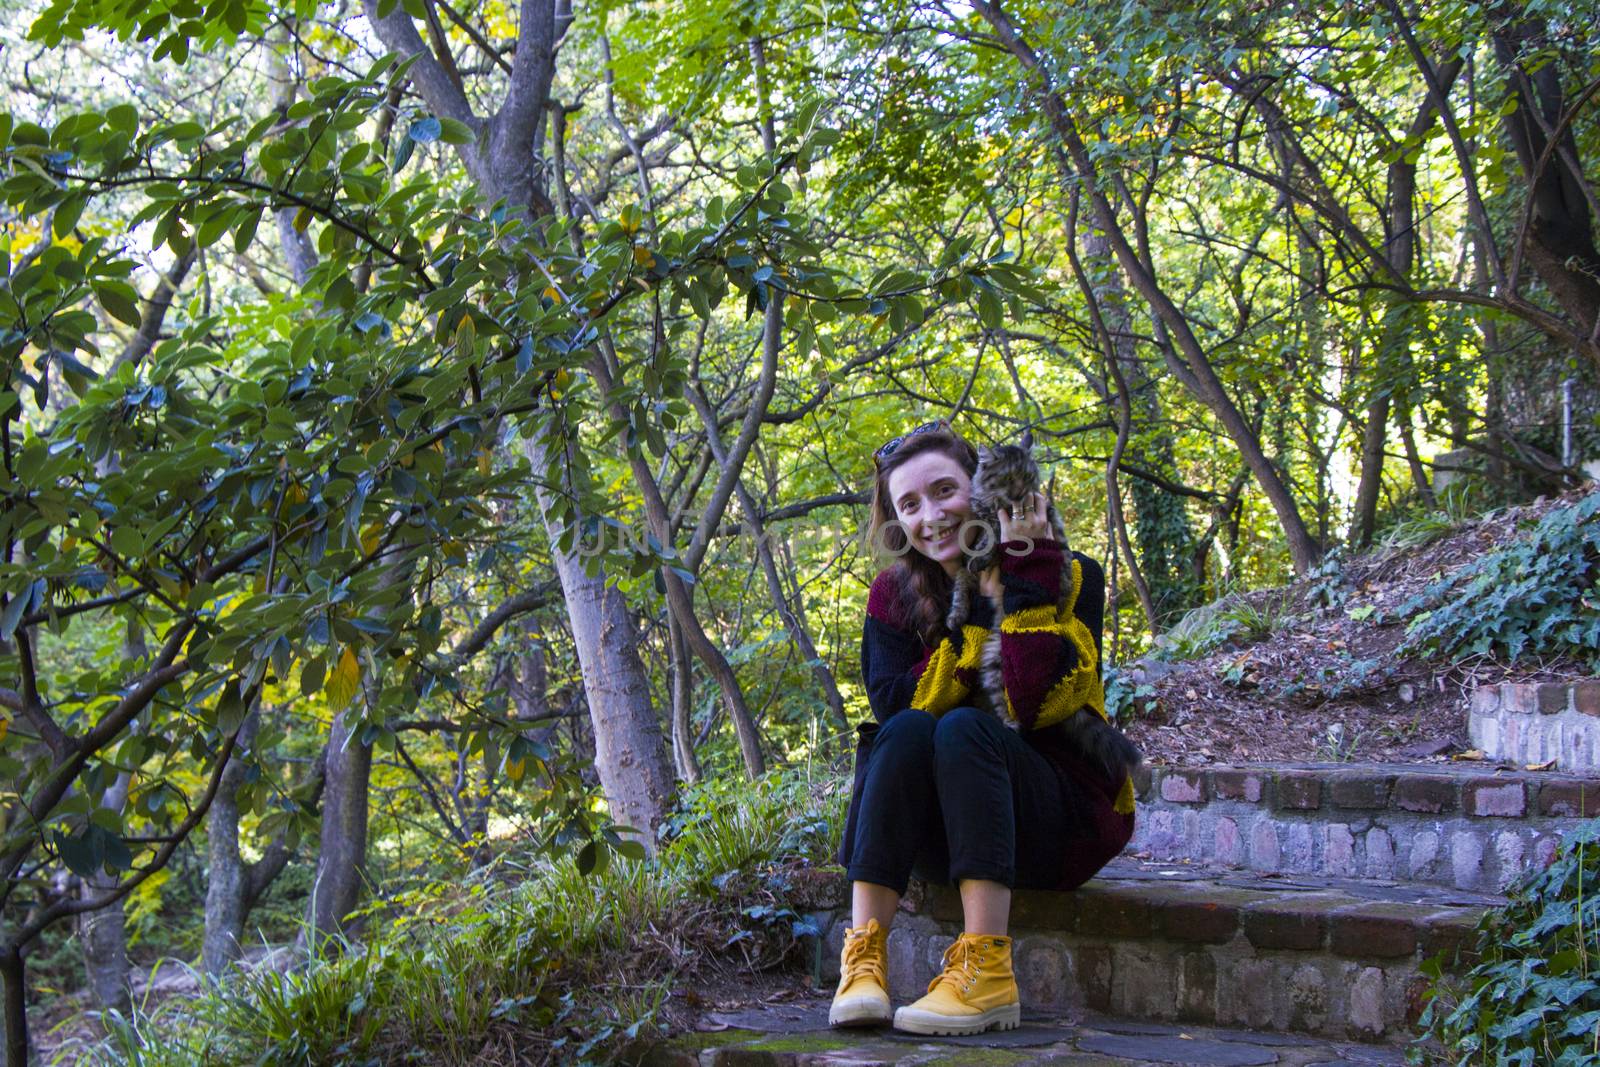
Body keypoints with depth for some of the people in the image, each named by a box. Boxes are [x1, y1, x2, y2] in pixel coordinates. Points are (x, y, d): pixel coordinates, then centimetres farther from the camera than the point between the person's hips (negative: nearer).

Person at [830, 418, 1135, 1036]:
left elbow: (1036, 705, -22)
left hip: (1062, 829, -3)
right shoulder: (893, 597, 4)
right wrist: (979, 620, -18)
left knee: (965, 727, -29)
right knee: (907, 731, -26)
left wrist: (1022, 581, -22)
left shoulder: (1066, 577, -6)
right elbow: (893, 706, -14)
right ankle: (863, 956, -33)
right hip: (945, 834, 3)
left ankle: (986, 968, -38)